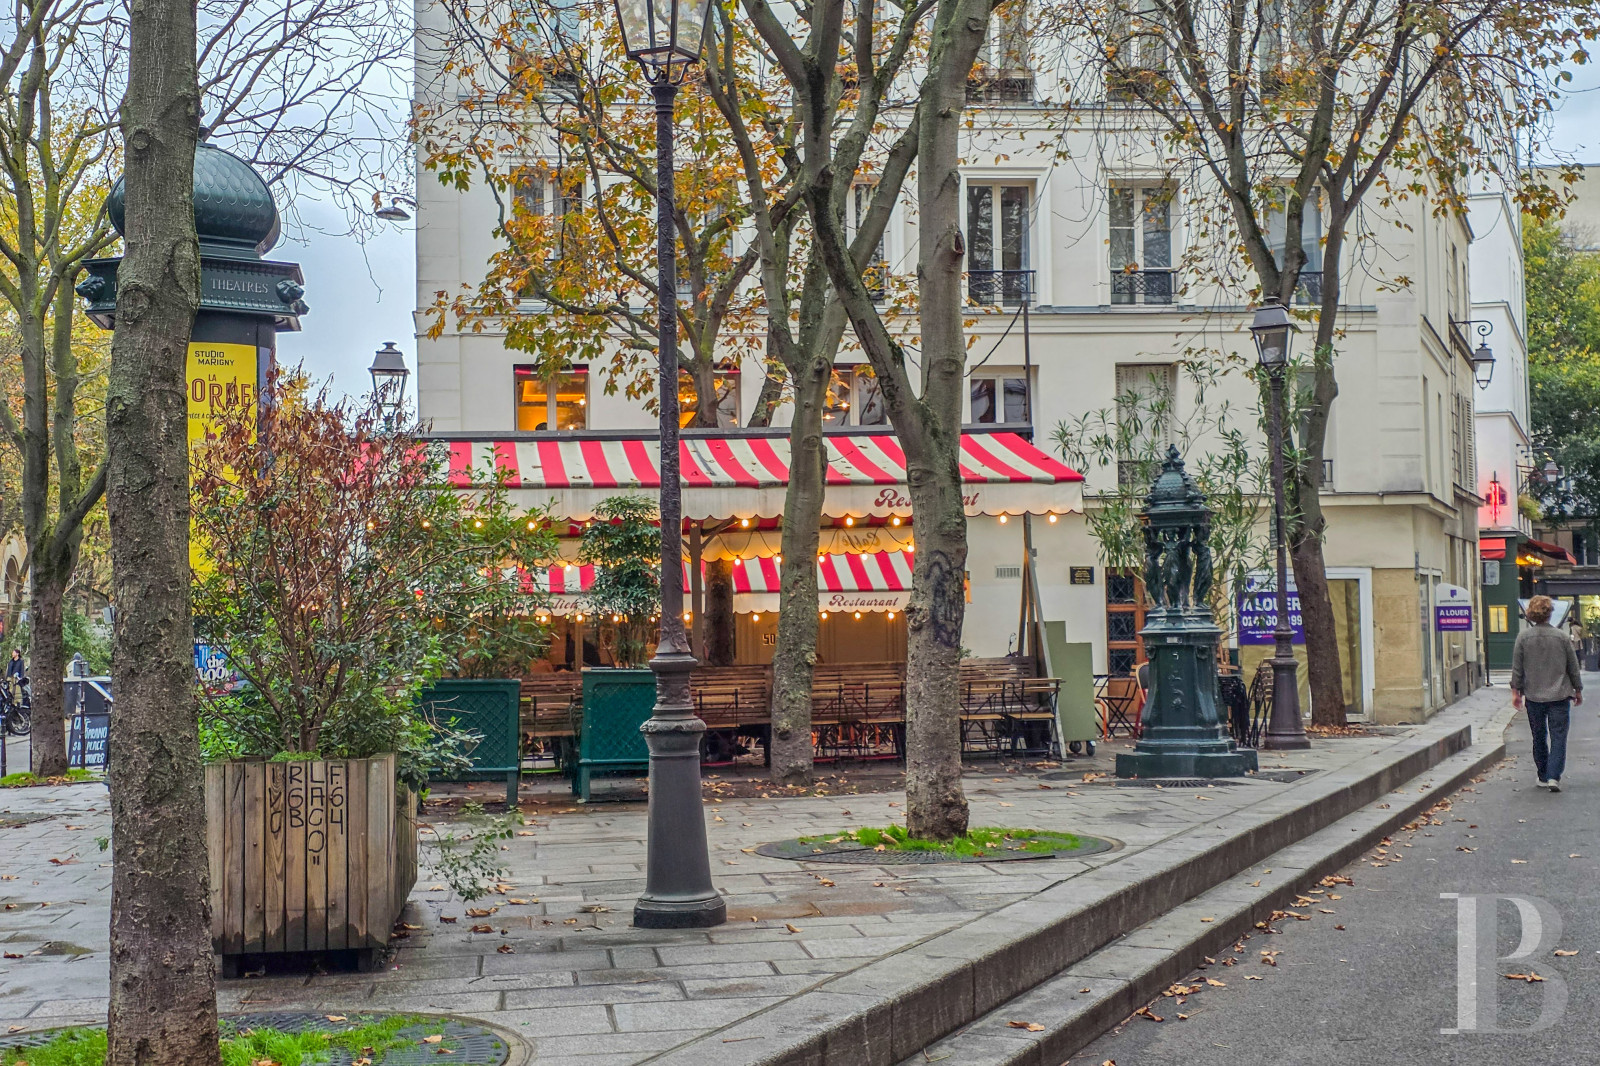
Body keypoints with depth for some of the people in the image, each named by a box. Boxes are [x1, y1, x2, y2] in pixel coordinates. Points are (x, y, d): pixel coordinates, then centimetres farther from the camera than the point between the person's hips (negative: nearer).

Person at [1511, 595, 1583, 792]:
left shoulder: (1524, 636, -5)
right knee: (1558, 737, 1)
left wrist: (1516, 691, 8)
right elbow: (1573, 667, 4)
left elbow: (1517, 668, -2)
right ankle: (1554, 776, -11)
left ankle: (1543, 776, 20)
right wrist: (1578, 690, 16)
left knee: (1539, 738, 13)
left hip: (1533, 696, 1)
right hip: (1559, 695, -1)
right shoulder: (1561, 637, -5)